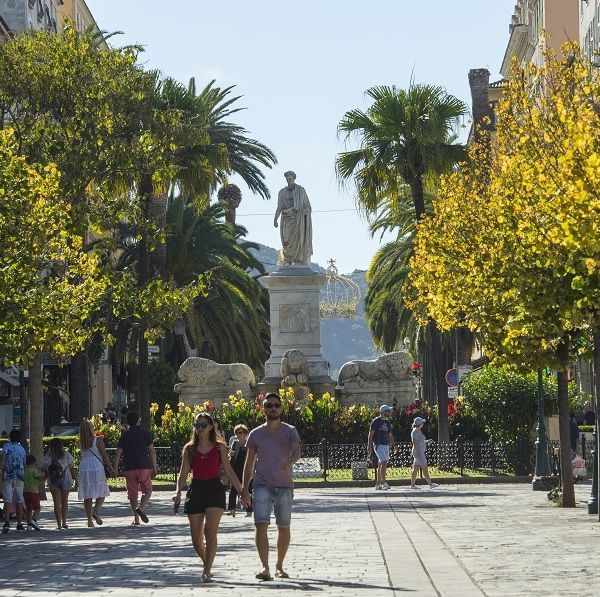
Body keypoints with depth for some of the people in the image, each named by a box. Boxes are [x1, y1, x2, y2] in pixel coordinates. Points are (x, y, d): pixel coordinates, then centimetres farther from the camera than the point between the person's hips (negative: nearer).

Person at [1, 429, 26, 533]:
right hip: (19, 477, 3)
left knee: (7, 500, -7)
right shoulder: (22, 449, 14)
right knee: (19, 501, 10)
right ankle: (19, 524, 11)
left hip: (8, 476, -3)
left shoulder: (8, 445, 1)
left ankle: (7, 522, -21)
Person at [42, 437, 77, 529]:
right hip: (65, 480, 0)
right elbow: (72, 469, 2)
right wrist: (76, 479, 9)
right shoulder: (67, 456, -2)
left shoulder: (47, 457, 1)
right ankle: (64, 522, 18)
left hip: (52, 481, 0)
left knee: (57, 503, 3)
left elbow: (44, 470, 0)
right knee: (64, 501, 14)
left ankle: (59, 524, -5)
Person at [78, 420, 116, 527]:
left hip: (84, 467, 4)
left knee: (87, 495, 7)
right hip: (97, 467, -4)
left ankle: (89, 520, 5)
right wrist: (111, 468, -3)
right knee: (101, 492, 5)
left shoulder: (81, 442, 5)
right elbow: (104, 455, -8)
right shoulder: (98, 440, -5)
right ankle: (96, 511, -18)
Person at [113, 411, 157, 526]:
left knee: (133, 494, 7)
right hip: (144, 467, -1)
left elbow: (118, 454, 2)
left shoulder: (124, 435, 6)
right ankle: (141, 508, -17)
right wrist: (154, 468, 4)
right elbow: (152, 451, -1)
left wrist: (115, 469, 5)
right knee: (147, 491, 9)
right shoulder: (145, 433, 2)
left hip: (130, 468, 1)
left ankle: (136, 519, 8)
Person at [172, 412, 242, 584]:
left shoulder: (220, 447, 5)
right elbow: (183, 474, 5)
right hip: (195, 491, 2)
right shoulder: (189, 449, 8)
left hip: (215, 490, -2)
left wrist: (242, 491, 4)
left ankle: (207, 571, -14)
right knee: (196, 538, 2)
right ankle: (207, 563, 29)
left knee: (210, 531, -18)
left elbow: (229, 472, 8)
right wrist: (178, 493, -9)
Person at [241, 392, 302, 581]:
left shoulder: (290, 431, 6)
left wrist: (290, 461, -35)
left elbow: (296, 451, -11)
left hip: (285, 486, 0)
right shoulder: (256, 434, 10)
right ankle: (265, 567, -21)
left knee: (284, 528, 8)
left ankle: (279, 566, 24)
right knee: (261, 525, -15)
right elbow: (249, 463, 13)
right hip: (262, 485, 0)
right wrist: (245, 489, 7)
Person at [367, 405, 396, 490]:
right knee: (384, 462, -18)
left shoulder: (388, 422, 16)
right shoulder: (376, 421, -6)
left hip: (386, 445, 7)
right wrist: (369, 446, -14)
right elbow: (370, 434, -7)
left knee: (381, 464, 8)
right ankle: (383, 483, -19)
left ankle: (378, 484, 12)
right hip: (378, 445, -7)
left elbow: (390, 435, 21)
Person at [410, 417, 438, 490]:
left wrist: (427, 441, 16)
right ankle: (430, 484, -6)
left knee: (415, 469, 9)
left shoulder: (418, 431, 17)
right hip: (418, 452, -10)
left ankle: (413, 485, 9)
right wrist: (417, 452, -23)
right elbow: (414, 443, -19)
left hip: (420, 453, 10)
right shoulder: (415, 431, -13)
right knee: (425, 468, -7)